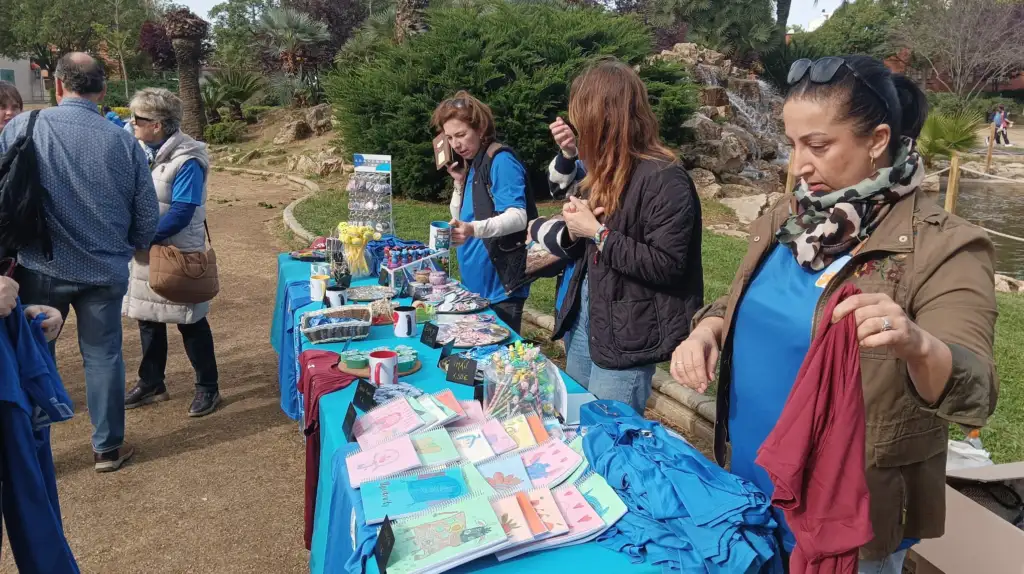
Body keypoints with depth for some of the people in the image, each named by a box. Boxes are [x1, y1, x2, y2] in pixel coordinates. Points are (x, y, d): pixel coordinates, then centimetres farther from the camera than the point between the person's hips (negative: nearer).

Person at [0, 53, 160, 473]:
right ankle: (108, 447, 22)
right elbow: (147, 215, 1)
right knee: (103, 356, 12)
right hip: (104, 271, 1)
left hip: (40, 268, 0)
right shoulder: (124, 142, -5)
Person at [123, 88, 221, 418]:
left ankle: (208, 388, 16)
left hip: (179, 256, -7)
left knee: (190, 323, 3)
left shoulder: (187, 161, -19)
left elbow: (181, 214, -24)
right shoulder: (140, 150, 3)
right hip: (145, 254, 7)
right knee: (148, 319, 16)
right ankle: (151, 384, 30)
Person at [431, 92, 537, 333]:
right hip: (475, 284, 9)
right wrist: (460, 182, 1)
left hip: (501, 286, -9)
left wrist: (473, 229, -42)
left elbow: (517, 217, -26)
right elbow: (458, 218, 16)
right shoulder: (471, 165, 13)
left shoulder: (501, 161, -14)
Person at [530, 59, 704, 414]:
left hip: (626, 334, -9)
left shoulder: (664, 179, -19)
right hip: (582, 315, 9)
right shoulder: (609, 169, 6)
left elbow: (666, 265, -24)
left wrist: (597, 233, -20)